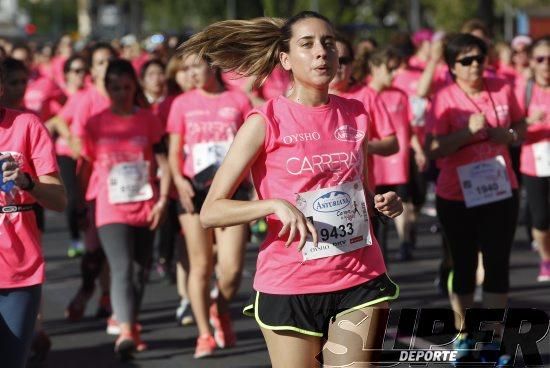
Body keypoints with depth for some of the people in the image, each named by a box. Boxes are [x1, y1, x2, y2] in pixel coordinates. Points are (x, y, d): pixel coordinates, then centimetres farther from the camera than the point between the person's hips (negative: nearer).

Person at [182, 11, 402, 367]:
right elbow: (210, 212, -12)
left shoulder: (356, 114, 7)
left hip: (360, 280, 3)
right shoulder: (267, 122, -7)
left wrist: (383, 204, 2)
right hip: (290, 285, -3)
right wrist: (275, 204, -26)